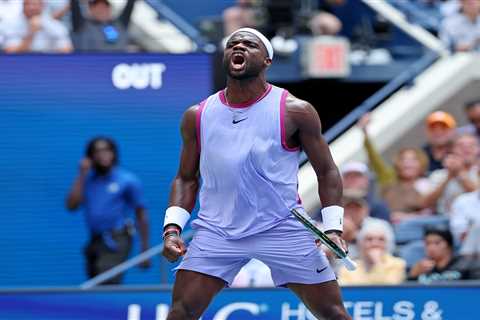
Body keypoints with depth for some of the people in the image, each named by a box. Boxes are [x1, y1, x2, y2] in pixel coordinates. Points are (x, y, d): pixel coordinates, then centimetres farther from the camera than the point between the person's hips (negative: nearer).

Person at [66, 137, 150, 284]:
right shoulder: (87, 180, 12)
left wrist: (145, 250, -2)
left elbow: (141, 215, 2)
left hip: (116, 242, -5)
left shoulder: (128, 180, 0)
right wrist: (82, 175, -1)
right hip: (94, 242, 5)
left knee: (107, 284, -21)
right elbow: (71, 205, 1)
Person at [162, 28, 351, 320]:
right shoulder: (197, 117, 3)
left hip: (283, 228, -2)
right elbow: (187, 179, 12)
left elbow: (327, 172, 2)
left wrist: (333, 228, -9)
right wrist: (172, 228, -2)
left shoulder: (295, 112, -5)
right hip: (217, 229, 2)